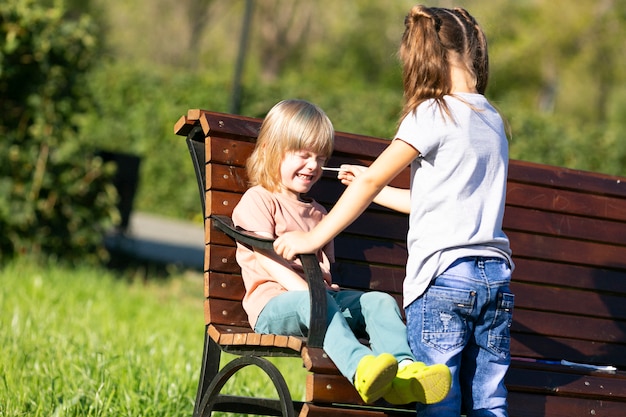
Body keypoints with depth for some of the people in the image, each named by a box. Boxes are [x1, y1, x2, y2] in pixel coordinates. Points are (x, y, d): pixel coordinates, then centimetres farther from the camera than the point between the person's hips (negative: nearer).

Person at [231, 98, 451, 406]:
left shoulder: (317, 213, 30)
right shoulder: (257, 201, 6)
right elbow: (267, 260, -9)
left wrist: (326, 288, -2)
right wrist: (305, 289, -22)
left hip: (321, 296, 7)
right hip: (273, 305, -7)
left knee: (380, 301, -17)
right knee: (312, 303, -39)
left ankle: (404, 369, -43)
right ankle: (360, 369, -63)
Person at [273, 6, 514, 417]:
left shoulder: (434, 113, -5)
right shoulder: (493, 120, 16)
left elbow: (371, 180, -7)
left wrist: (314, 237, -1)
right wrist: (376, 191, 31)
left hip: (442, 277, -6)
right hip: (496, 278, 7)